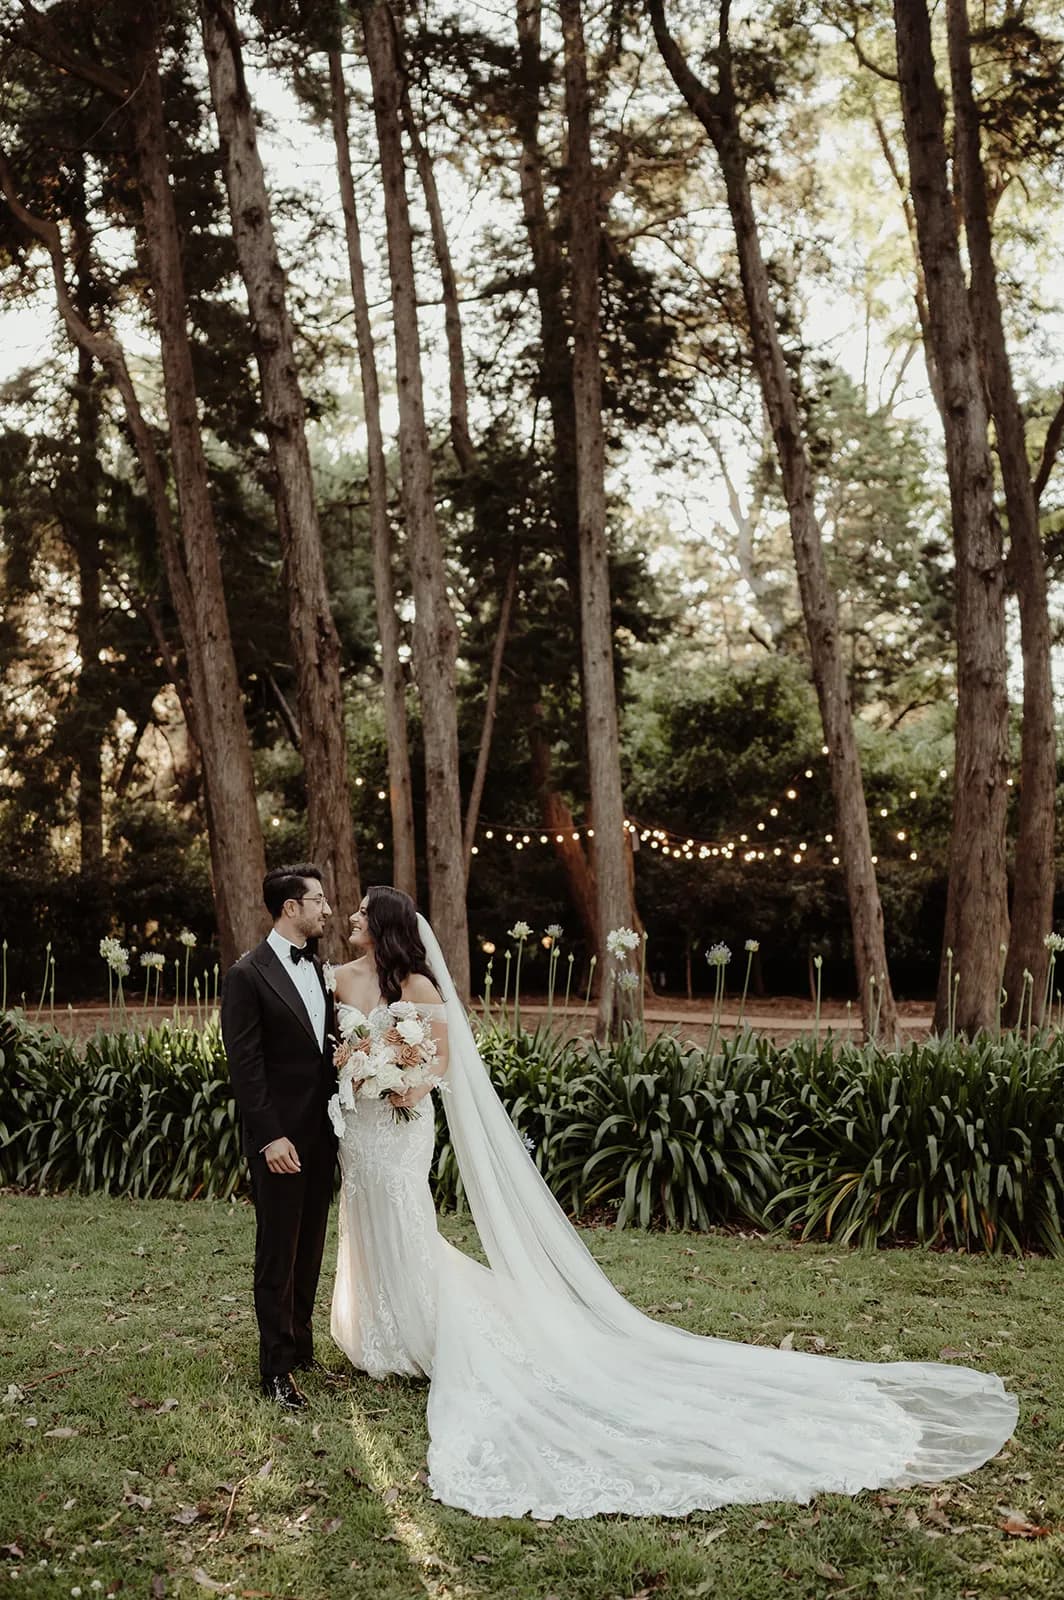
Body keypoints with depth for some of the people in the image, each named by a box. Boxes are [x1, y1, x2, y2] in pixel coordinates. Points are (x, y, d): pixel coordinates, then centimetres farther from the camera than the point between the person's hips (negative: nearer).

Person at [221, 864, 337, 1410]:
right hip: (279, 1136, -7)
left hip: (320, 1131, 7)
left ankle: (301, 1348, 27)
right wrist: (270, 1136, -19)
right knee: (278, 1253, 2)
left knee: (310, 1248, 15)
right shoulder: (248, 974, -12)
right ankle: (277, 1370, 11)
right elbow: (244, 1066, -15)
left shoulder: (316, 968, 10)